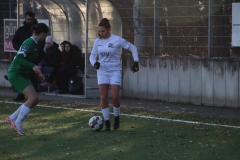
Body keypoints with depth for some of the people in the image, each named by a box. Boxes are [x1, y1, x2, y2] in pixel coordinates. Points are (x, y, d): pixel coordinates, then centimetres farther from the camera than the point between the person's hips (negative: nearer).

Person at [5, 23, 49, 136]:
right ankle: (17, 124, -10)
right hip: (16, 74, -10)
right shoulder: (29, 43, -17)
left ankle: (11, 118, 16)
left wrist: (37, 74, 19)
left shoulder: (34, 44, 12)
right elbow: (19, 59, -26)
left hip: (22, 74, 10)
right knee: (33, 98, -19)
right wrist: (33, 66, -36)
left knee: (34, 100, 5)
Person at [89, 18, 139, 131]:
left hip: (115, 71, -3)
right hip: (102, 71, 3)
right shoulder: (98, 41, 3)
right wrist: (94, 63, -10)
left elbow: (132, 48, 2)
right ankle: (107, 122, 6)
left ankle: (117, 118, 13)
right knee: (103, 97, -4)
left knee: (114, 96, -12)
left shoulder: (117, 40, -9)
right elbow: (92, 55, 11)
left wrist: (136, 62, -2)